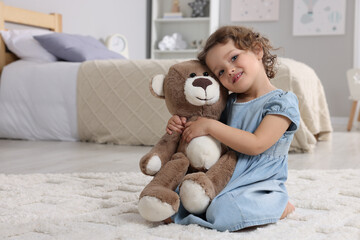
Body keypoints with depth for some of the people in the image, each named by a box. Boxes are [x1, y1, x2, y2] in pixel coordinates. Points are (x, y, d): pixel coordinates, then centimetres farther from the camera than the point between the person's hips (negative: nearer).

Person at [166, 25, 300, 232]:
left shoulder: (282, 102, -10)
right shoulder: (230, 103, 10)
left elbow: (255, 145, -21)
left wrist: (210, 126, -19)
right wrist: (183, 126, 1)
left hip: (261, 187, -6)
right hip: (223, 181, 6)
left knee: (224, 211, -34)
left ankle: (280, 206, -5)